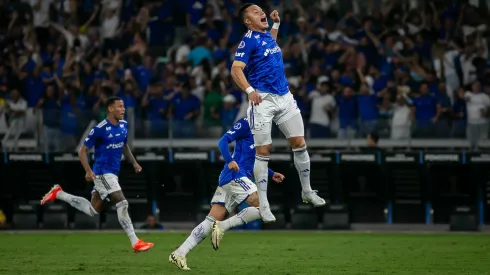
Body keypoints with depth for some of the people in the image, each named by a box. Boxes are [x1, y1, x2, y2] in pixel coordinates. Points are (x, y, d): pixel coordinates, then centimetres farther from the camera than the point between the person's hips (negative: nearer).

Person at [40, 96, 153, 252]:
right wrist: (88, 171, -23)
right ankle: (135, 243, -13)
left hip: (112, 173, 8)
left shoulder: (123, 125, 6)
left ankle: (58, 194, 26)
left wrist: (134, 162, 11)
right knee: (122, 203, -15)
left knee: (92, 210, 14)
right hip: (102, 173, -8)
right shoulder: (100, 129, -16)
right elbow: (82, 151, -11)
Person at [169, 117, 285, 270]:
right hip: (235, 176, -9)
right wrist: (230, 161, -29)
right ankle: (222, 227, -16)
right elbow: (223, 141, -14)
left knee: (212, 220, 1)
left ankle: (179, 253, -4)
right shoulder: (245, 124, -4)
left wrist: (272, 175, 28)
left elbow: (254, 160, 34)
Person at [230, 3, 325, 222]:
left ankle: (307, 192, 23)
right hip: (263, 100, -7)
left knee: (300, 144, 7)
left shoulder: (266, 35, 14)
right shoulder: (248, 40, -9)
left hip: (284, 97, 7)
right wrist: (249, 90, -32)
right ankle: (263, 205, 3)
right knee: (263, 152, -3)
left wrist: (276, 23, 29)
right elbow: (236, 69, -18)